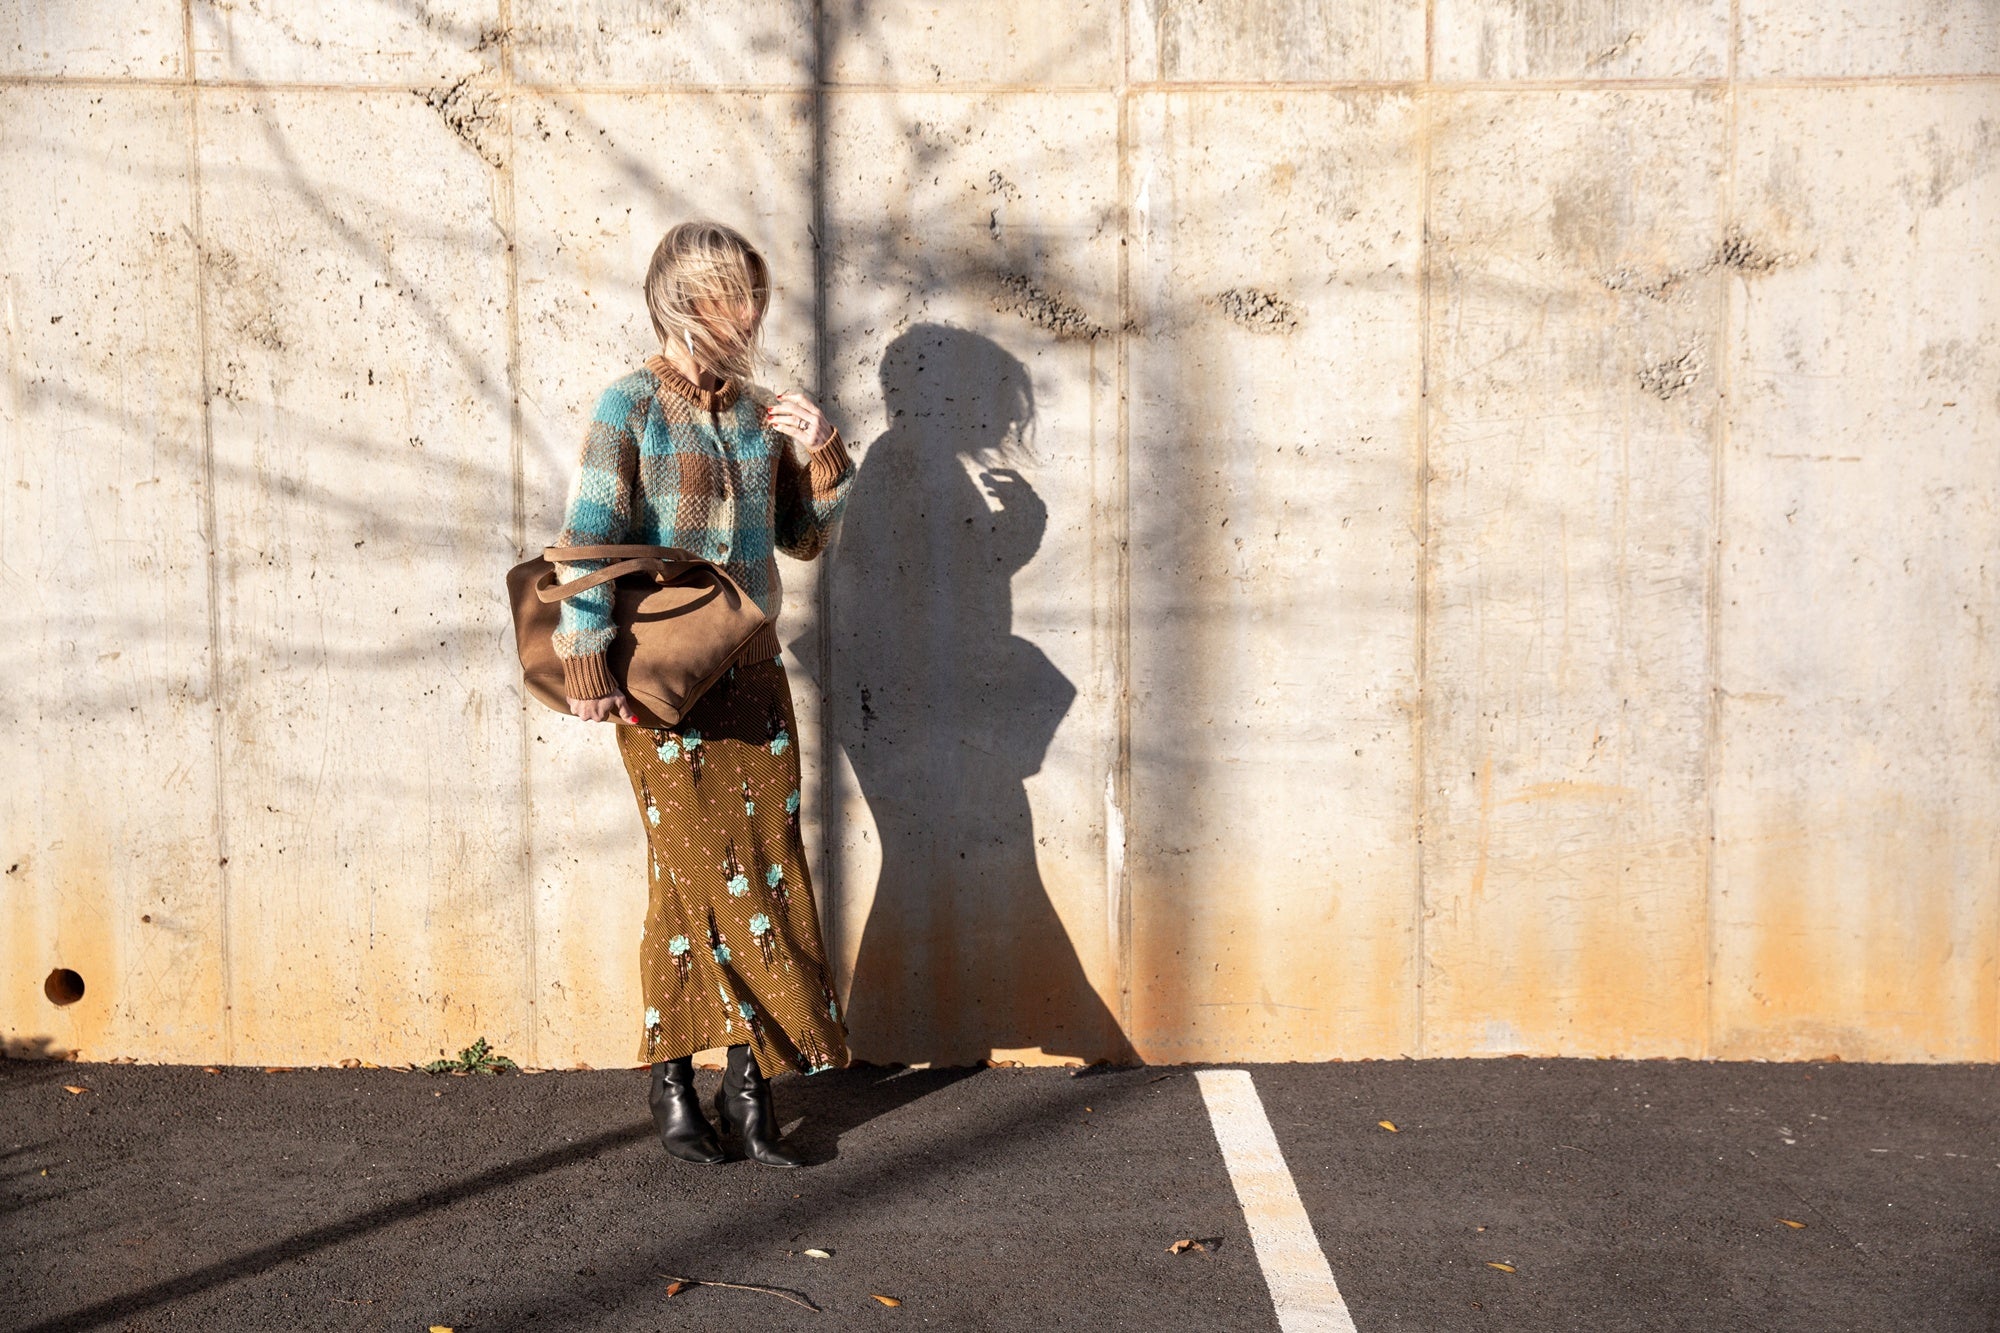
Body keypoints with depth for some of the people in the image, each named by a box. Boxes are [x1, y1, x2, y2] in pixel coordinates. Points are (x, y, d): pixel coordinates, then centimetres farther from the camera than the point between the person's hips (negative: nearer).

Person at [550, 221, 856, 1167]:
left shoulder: (760, 413, 10)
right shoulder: (630, 408, -6)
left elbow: (804, 537, 17)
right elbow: (588, 542, -12)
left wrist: (821, 455, 1)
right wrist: (586, 666, -19)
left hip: (752, 672, 5)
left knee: (768, 866, 2)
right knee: (695, 871, -4)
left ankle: (748, 1077, 12)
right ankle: (673, 1081, 9)